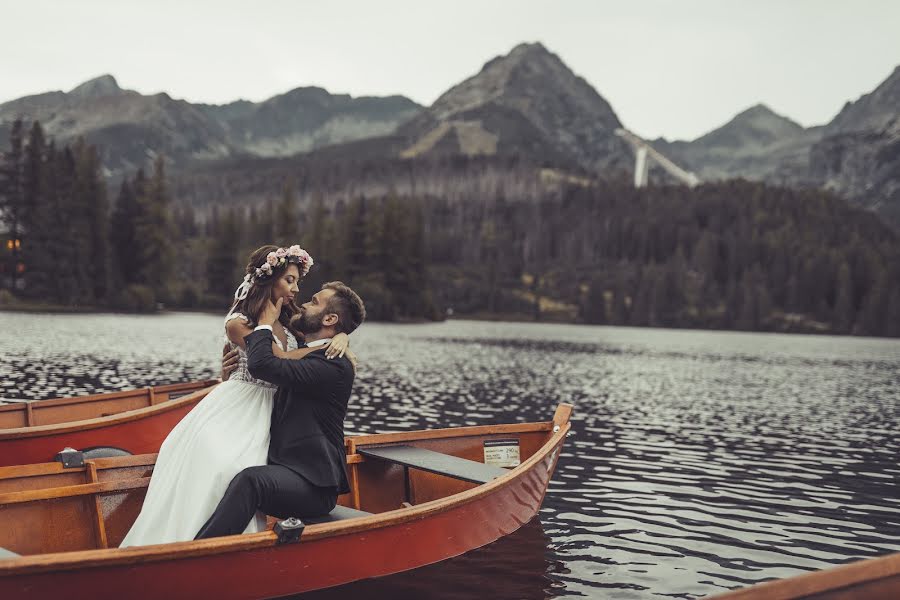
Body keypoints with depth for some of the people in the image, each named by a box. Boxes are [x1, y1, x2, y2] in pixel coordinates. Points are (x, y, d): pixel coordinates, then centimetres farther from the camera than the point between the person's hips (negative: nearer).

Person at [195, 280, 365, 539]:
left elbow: (263, 364, -21)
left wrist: (266, 322, -1)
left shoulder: (335, 365, -11)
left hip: (312, 483, -10)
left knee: (250, 479, -35)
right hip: (283, 467, 10)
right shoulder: (303, 356, 21)